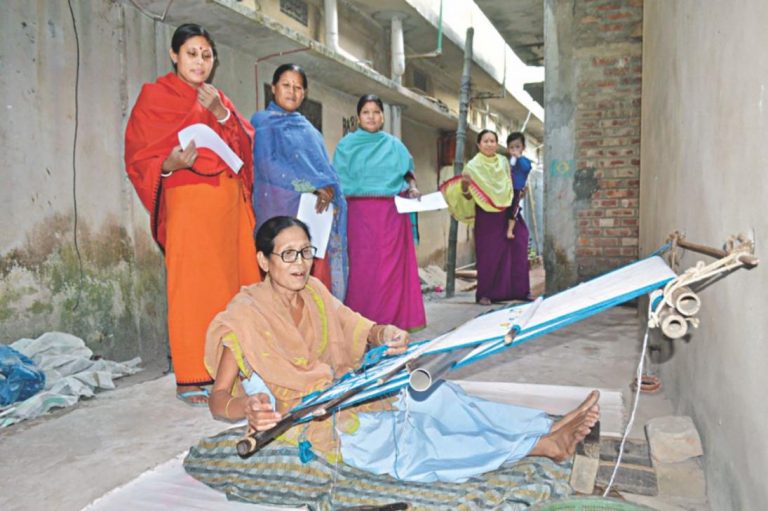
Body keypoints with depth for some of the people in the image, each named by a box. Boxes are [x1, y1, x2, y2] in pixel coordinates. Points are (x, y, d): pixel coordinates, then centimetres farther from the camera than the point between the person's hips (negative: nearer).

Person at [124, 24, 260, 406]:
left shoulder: (218, 99, 20)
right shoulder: (154, 97, 5)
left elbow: (247, 147, 8)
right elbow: (139, 157, -3)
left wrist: (221, 113, -7)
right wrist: (170, 165, -23)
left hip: (230, 202, 6)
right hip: (188, 202, -5)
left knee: (235, 280, 3)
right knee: (192, 288, -7)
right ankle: (190, 378, 1)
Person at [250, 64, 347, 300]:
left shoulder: (308, 128, 24)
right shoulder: (263, 121, 5)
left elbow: (324, 166, 18)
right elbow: (268, 165, -8)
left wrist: (327, 187, -4)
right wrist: (312, 186, -15)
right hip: (281, 207, -5)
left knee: (317, 272, 0)